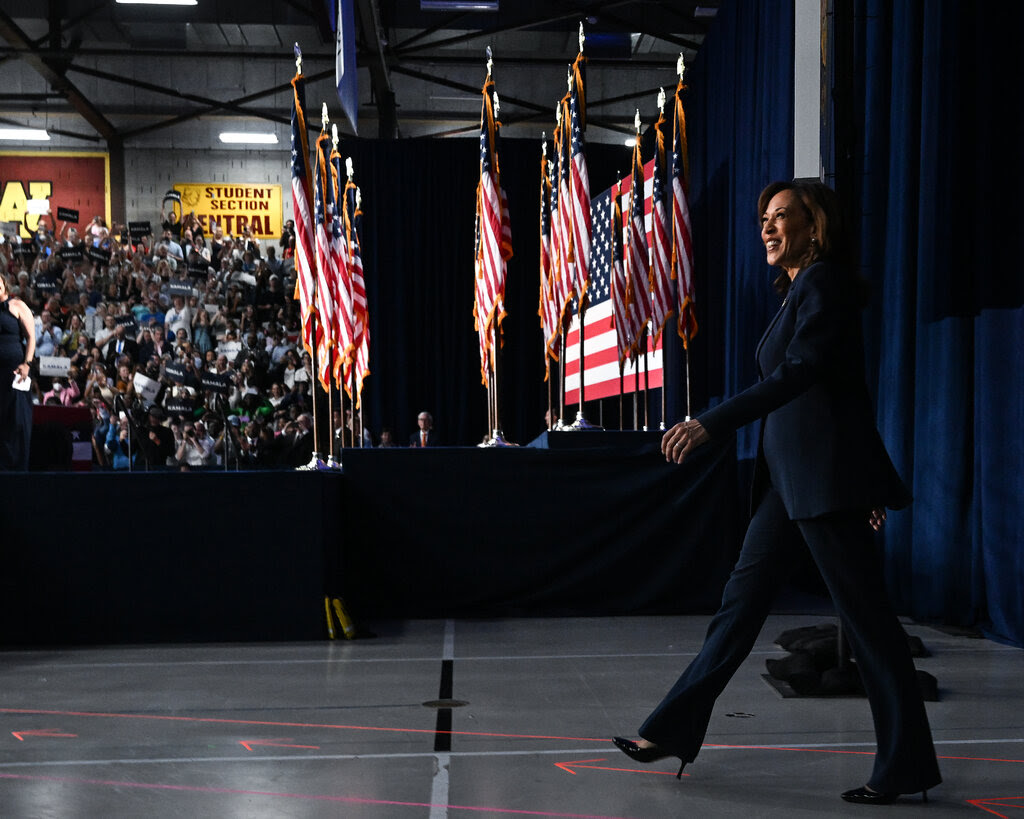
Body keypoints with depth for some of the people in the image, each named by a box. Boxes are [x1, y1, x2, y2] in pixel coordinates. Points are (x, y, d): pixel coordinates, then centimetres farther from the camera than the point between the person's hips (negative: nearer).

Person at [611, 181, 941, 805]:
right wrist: (863, 484, 26)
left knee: (866, 614, -4)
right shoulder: (800, 289, 19)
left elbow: (797, 374, -23)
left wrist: (710, 424, -31)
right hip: (791, 473, 10)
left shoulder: (825, 282, -10)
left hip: (825, 472, -10)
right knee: (744, 597, 10)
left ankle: (908, 765, 4)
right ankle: (675, 729, 15)